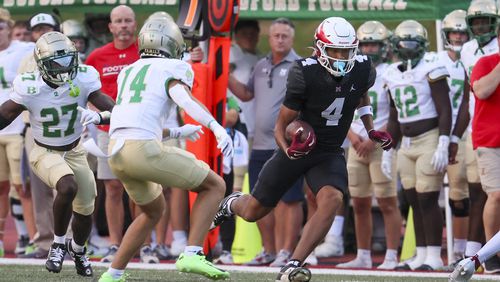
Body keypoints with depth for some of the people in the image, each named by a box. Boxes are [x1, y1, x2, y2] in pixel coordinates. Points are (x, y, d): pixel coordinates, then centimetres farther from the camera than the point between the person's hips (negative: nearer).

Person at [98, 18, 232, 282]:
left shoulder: (128, 72, 27)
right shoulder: (173, 69, 7)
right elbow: (182, 96, -14)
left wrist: (177, 132, 45)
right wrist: (217, 128, -27)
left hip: (116, 151, 7)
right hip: (143, 149, -7)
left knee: (154, 210, 29)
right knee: (214, 186, 7)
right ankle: (192, 254, -8)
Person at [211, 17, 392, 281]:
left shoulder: (362, 69, -11)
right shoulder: (305, 74, -24)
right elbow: (281, 125, -17)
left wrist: (371, 130, 11)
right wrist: (287, 149, -36)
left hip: (330, 153, 2)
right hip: (298, 147, -2)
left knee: (331, 200, -29)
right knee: (253, 212, 9)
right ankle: (232, 203, 50)